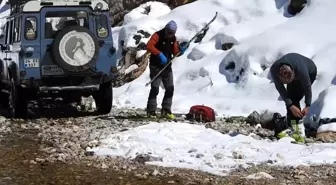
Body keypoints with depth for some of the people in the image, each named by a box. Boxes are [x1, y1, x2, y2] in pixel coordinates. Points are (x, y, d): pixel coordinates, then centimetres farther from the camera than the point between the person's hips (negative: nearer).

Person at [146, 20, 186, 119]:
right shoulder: (158, 35, -12)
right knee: (155, 89, -8)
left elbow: (175, 52, 12)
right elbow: (149, 46, -26)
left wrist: (180, 51, -10)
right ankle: (151, 111, -3)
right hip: (156, 67, -7)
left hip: (167, 67, 7)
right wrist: (160, 54, -33)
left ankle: (166, 110, 14)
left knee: (170, 89, 6)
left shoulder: (173, 38, 9)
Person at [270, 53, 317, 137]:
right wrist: (291, 106, -31)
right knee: (289, 99, -4)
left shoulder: (301, 71, -45)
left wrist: (307, 106, -22)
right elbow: (280, 88, -27)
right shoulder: (274, 70, -36)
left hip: (310, 72, -4)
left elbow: (307, 87, -28)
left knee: (294, 99, -17)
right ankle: (290, 125, 7)